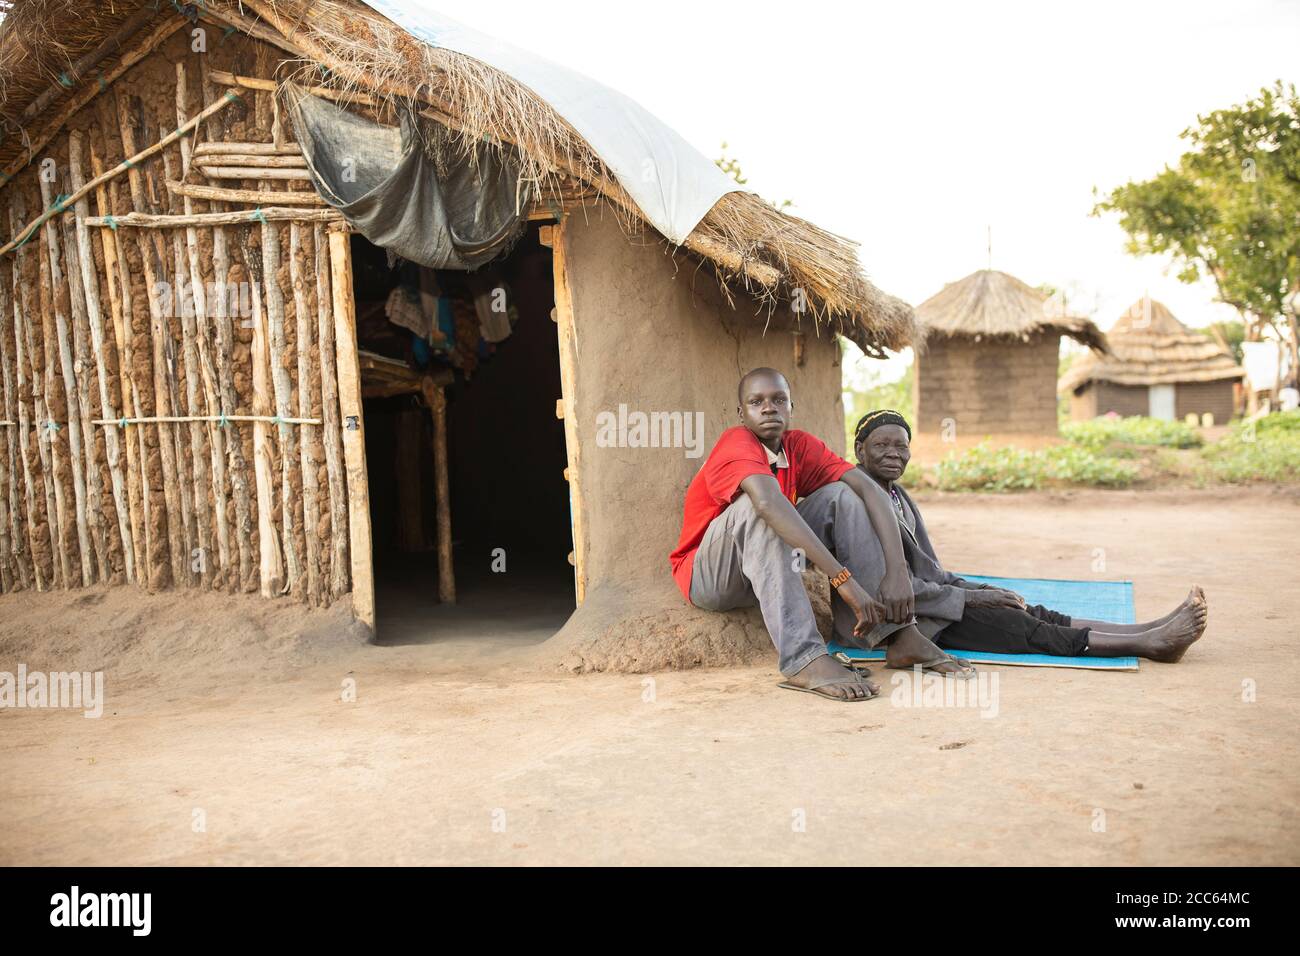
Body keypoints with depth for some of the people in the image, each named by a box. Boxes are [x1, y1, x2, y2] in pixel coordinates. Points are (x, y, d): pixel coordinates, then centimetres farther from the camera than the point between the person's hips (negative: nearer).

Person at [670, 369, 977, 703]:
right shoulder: (737, 443, -21)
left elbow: (868, 489, -13)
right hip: (709, 580, -6)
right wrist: (845, 581, -48)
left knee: (841, 496, -10)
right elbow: (768, 502, -42)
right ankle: (803, 659, -41)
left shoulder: (800, 445, -3)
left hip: (770, 570, 6)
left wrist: (897, 571, -29)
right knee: (756, 504, -33)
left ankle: (896, 633, -18)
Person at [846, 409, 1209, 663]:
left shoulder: (896, 495, 16)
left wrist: (977, 589, 4)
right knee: (1015, 625, -15)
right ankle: (1148, 644, -17)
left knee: (1028, 613, -3)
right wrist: (969, 598, -15)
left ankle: (1147, 630, -10)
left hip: (920, 602, 9)